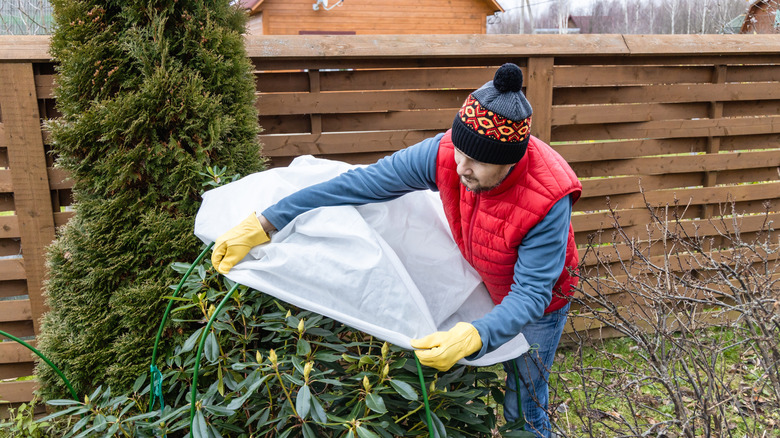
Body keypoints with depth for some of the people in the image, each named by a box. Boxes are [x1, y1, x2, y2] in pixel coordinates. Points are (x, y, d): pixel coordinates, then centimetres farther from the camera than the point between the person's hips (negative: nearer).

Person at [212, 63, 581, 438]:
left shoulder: (548, 199, -38)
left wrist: (473, 336, -56)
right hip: (479, 281, 3)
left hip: (533, 298, -3)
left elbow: (530, 294, -35)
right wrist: (262, 224, -31)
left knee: (523, 406, 10)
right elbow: (360, 184, -29)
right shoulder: (444, 154, -29)